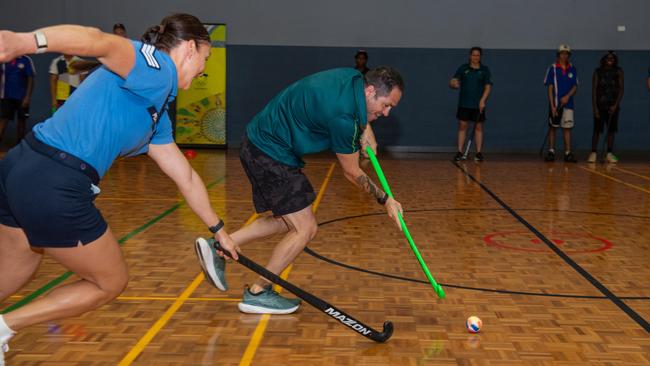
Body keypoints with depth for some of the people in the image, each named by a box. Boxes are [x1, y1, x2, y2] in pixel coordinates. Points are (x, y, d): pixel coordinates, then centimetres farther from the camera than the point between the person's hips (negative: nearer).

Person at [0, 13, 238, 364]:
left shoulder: (156, 113, 23)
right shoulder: (156, 66, -5)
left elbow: (185, 176, 33)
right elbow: (99, 41, -27)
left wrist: (218, 229, 43)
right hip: (54, 188, -9)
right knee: (111, 283, 14)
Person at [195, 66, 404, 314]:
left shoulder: (354, 79, 0)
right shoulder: (342, 116, -26)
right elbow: (352, 173, -12)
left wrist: (365, 131, 6)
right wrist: (385, 200, -3)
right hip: (271, 155, -10)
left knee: (288, 221, 18)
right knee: (305, 229, -5)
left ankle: (219, 247, 16)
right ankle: (258, 293, 6)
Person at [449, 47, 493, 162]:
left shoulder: (485, 70, 3)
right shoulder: (463, 68, 4)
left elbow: (488, 87, -2)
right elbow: (452, 82, 2)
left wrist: (482, 101, -14)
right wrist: (453, 84, -23)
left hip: (478, 105, 0)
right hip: (464, 104, 0)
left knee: (478, 127, 3)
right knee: (462, 126, -1)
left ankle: (478, 153, 7)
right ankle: (460, 152, 2)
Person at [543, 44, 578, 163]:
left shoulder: (572, 69, 7)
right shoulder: (552, 68, -2)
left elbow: (575, 87, 6)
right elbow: (550, 88, -4)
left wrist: (568, 96, -14)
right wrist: (552, 105, -11)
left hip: (568, 103, 2)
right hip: (555, 103, -2)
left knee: (567, 128, 2)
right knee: (552, 127, 3)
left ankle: (568, 153, 3)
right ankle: (551, 152, 8)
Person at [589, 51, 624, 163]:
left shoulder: (618, 72, 4)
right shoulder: (598, 72, 1)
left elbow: (621, 89, -1)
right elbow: (594, 90, -2)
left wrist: (615, 105, -12)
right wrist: (595, 107, -10)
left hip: (613, 105, 2)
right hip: (600, 104, -1)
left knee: (611, 129, 2)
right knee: (597, 130, -4)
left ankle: (609, 154, 6)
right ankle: (593, 153, -4)